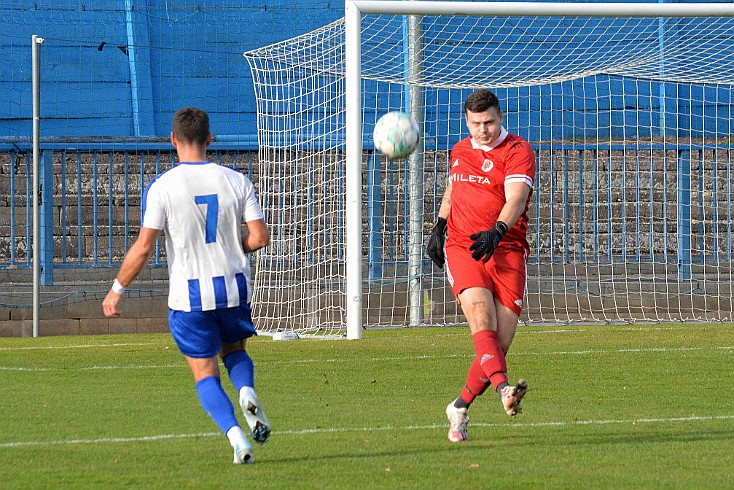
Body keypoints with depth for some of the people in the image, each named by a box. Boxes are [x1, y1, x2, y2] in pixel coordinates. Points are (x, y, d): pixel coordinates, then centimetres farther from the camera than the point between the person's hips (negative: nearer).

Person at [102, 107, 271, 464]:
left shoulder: (161, 186, -9)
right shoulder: (236, 181, 0)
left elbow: (143, 248, -12)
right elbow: (259, 237, -3)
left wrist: (117, 290, 1)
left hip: (189, 297, -3)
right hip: (234, 288, 3)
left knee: (206, 376, 7)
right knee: (235, 351, 27)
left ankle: (235, 434, -15)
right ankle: (247, 393, -6)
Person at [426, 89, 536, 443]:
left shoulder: (518, 151, -3)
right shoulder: (460, 151, 15)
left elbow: (516, 199, -18)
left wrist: (496, 232, -35)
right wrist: (439, 227, 23)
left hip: (506, 251, -2)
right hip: (461, 249, 2)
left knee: (500, 343, -6)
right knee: (482, 318, -25)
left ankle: (460, 408, 13)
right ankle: (503, 389, -44)